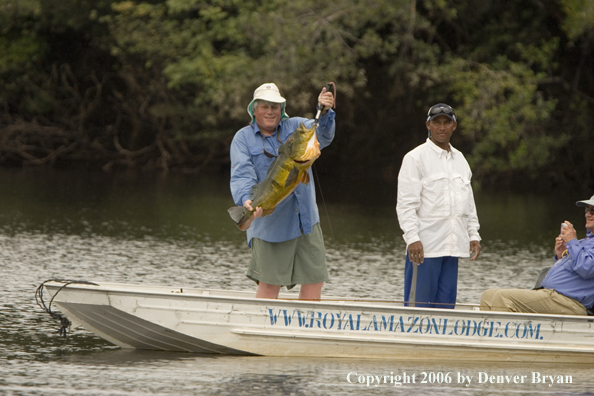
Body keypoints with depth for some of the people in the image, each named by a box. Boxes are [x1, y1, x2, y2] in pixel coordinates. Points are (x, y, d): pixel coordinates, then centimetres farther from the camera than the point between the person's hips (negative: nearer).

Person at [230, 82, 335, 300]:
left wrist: (325, 112, -31)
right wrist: (246, 200, -30)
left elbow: (322, 135, -10)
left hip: (306, 220, 3)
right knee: (269, 283, -7)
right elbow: (241, 175, -9)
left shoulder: (296, 127, 9)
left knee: (314, 280, 2)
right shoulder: (243, 139, 4)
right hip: (269, 223, -3)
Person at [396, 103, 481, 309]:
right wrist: (412, 238, -18)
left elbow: (468, 203, 22)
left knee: (446, 304, 4)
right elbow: (406, 204, -9)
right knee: (420, 303, -7)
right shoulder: (415, 158, -3)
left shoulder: (460, 160, 17)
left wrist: (474, 235, 13)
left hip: (452, 246, 6)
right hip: (424, 245, -6)